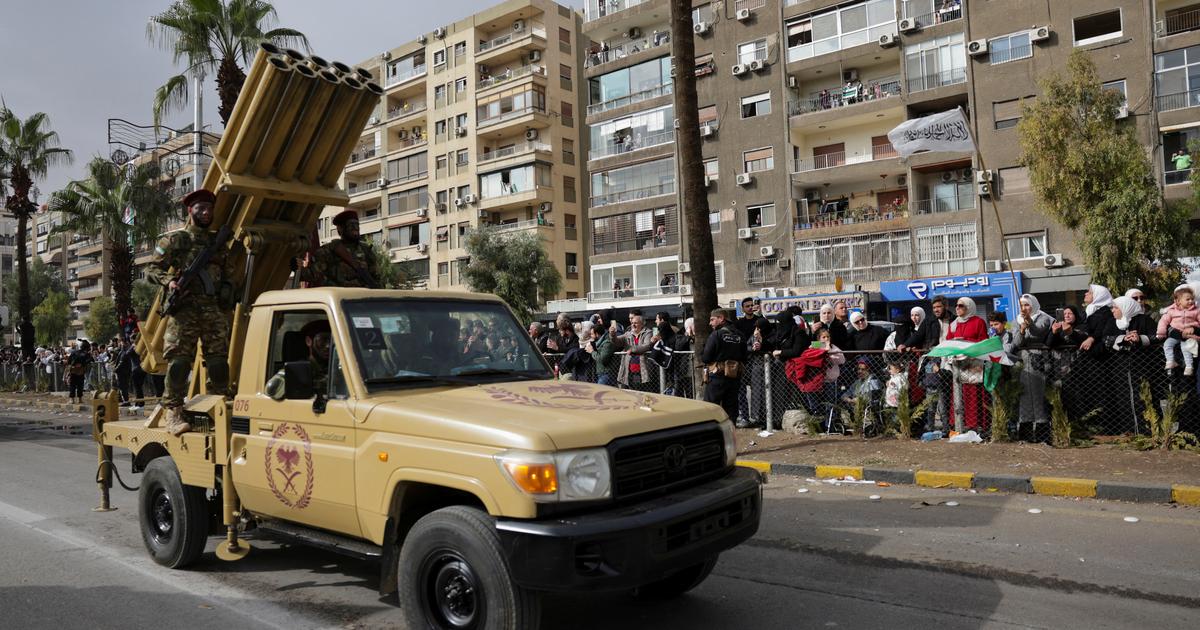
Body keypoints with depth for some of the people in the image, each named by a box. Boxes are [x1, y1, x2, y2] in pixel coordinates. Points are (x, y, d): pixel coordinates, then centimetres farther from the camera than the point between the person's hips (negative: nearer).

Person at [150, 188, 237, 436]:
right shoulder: (174, 239, 7)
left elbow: (229, 272, 27)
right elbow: (155, 267, 7)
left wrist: (226, 289, 8)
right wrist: (169, 281, -12)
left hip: (215, 308, 4)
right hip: (185, 307, -4)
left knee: (219, 360, 2)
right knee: (179, 360, -7)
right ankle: (173, 412, -3)